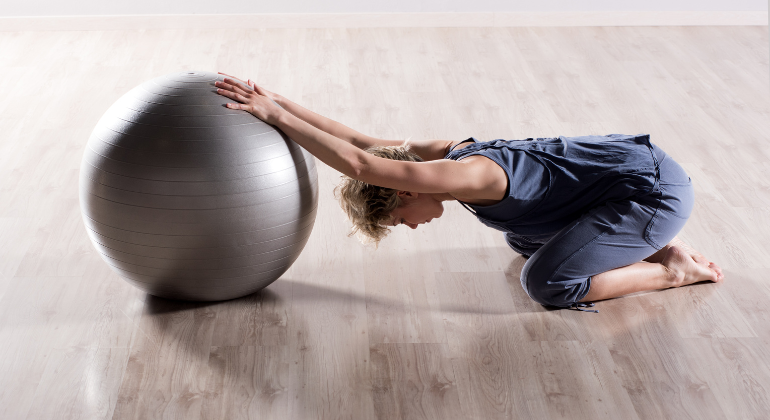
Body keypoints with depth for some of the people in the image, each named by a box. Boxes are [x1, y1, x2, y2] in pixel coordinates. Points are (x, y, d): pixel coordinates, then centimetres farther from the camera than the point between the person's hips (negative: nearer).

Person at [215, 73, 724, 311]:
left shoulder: (465, 175, -26)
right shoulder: (447, 151, -1)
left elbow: (357, 164, -33)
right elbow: (357, 141, 1)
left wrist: (274, 114, -28)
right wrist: (276, 101, -2)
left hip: (657, 187, -9)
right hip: (632, 157, 10)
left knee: (548, 282, -15)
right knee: (523, 239, 23)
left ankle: (675, 269, 0)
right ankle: (654, 244, 20)